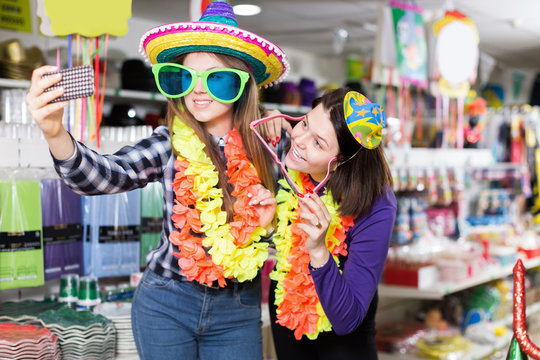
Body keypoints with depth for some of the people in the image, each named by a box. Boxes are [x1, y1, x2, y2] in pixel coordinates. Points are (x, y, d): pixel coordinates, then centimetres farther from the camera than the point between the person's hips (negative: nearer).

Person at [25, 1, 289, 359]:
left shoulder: (269, 147, -5)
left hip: (237, 313, 1)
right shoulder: (172, 144, -7)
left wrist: (269, 220, -16)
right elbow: (105, 175, -25)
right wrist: (55, 134, -42)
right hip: (165, 304, 0)